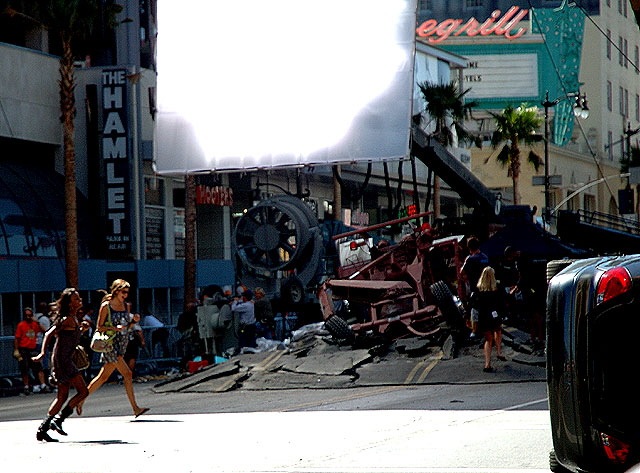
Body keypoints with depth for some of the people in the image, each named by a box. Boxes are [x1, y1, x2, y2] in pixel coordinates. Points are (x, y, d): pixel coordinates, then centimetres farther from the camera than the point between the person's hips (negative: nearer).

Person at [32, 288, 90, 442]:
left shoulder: (76, 318, 14)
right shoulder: (67, 319, -14)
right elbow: (49, 334, -20)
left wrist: (82, 329, 11)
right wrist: (43, 353, -30)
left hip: (67, 359, 10)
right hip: (62, 359, -10)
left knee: (62, 397, 10)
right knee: (83, 391, -9)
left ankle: (42, 430, 9)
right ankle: (57, 420, -8)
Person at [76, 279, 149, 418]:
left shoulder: (124, 306, 13)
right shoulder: (106, 306, -7)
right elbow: (99, 327, -7)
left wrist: (134, 321, -1)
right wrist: (115, 328, -22)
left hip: (122, 344, 8)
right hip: (111, 344, -8)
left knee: (103, 376, 8)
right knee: (127, 374, -13)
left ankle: (81, 400, 17)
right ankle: (135, 409, -12)